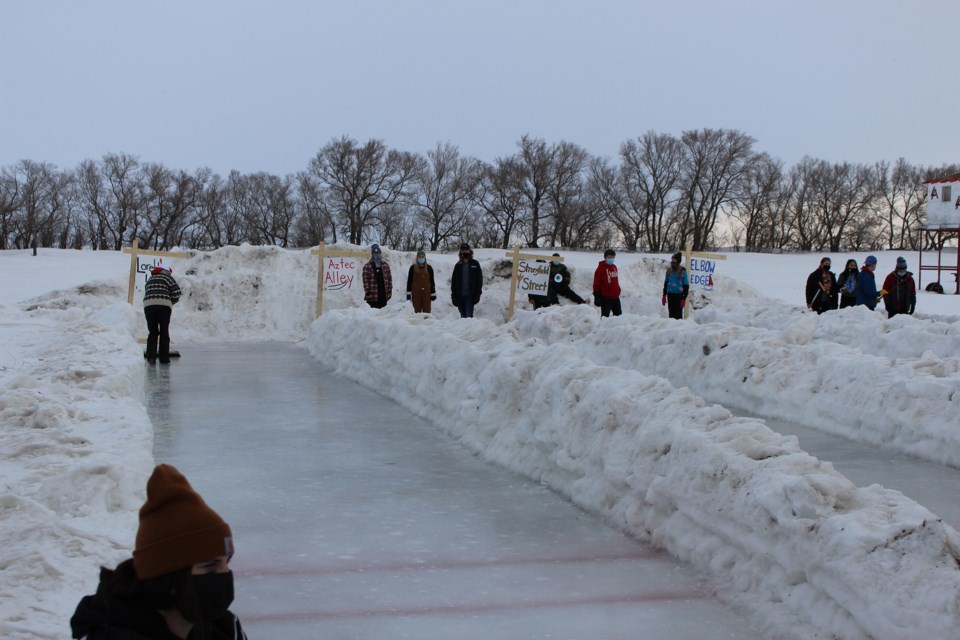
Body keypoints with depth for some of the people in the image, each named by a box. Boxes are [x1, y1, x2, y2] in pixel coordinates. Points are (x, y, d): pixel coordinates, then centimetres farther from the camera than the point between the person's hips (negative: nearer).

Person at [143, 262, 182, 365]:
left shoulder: (150, 280, 26)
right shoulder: (167, 277, 10)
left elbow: (146, 293, 22)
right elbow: (176, 291, 0)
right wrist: (172, 302, 17)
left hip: (148, 305, 3)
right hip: (164, 305, -3)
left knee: (152, 332, 8)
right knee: (164, 332, 5)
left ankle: (151, 356, -3)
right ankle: (164, 358, 5)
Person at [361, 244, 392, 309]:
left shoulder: (385, 265, 12)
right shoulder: (367, 266, -2)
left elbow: (389, 278, 12)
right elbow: (365, 280, -6)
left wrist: (389, 291, 5)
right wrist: (368, 292, -12)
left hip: (384, 295, 4)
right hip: (373, 295, -4)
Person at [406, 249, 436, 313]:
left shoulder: (429, 268, 8)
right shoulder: (413, 268, 4)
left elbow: (432, 281, 11)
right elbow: (409, 280, 5)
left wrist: (433, 293, 7)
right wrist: (408, 293, -1)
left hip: (426, 292, 1)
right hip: (416, 292, -1)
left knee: (427, 310, 1)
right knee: (417, 310, 1)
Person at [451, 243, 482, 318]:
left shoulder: (475, 264, 4)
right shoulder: (458, 265, 11)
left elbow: (479, 280, 2)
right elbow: (453, 281, 11)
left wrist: (477, 294, -6)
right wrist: (453, 295, 4)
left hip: (470, 295, -3)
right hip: (459, 295, 3)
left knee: (469, 315, -12)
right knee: (463, 316, 8)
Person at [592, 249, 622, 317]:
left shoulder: (614, 267, 9)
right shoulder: (601, 268, -12)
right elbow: (596, 283, -12)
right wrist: (597, 296, -14)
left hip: (615, 296, 7)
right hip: (605, 297, -7)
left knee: (619, 314, 15)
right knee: (605, 315, -3)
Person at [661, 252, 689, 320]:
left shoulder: (682, 271, -8)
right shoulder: (669, 271, 7)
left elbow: (686, 285, -7)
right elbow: (666, 283, 17)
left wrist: (684, 298, -10)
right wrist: (664, 295, 16)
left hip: (679, 295, -5)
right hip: (670, 294, 5)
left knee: (678, 314, -3)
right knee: (671, 313, 10)